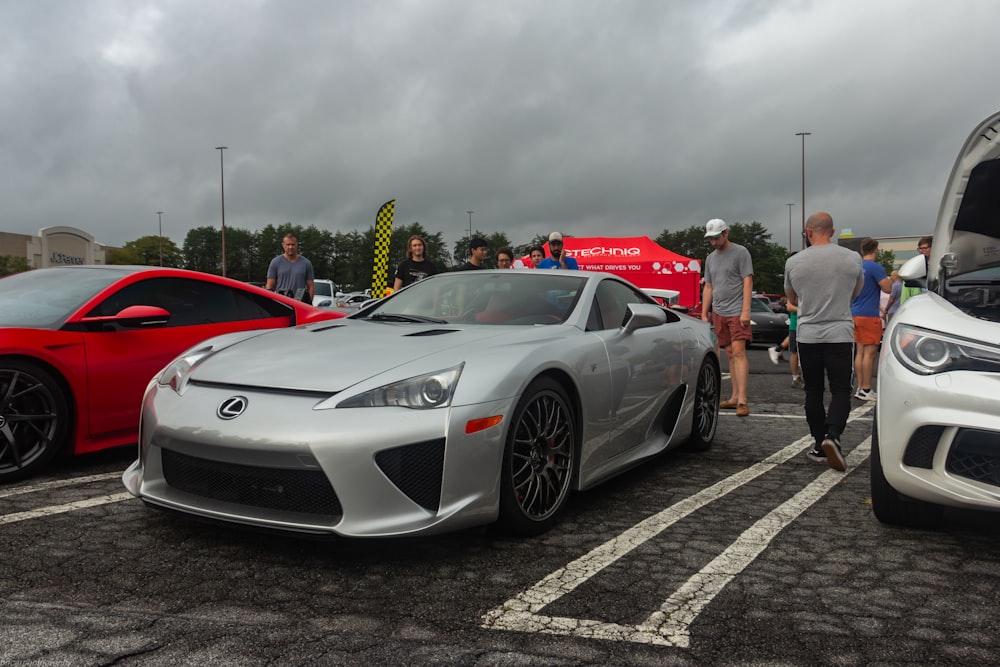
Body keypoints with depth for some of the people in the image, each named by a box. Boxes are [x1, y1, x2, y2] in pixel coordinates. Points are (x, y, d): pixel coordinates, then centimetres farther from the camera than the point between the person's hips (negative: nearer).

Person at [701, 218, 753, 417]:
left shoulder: (740, 252, -1)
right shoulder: (710, 258, 18)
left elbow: (748, 282, -7)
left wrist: (745, 311, -15)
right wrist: (704, 314, 15)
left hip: (736, 312, -6)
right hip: (718, 313, 6)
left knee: (738, 352, -14)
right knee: (729, 354, 7)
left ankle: (742, 400, -17)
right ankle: (735, 397, 10)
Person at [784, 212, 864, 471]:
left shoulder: (794, 262, -3)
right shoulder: (852, 258, -2)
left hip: (807, 335, 1)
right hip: (840, 334, -1)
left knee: (813, 392, 10)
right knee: (841, 391, 4)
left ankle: (819, 446, 13)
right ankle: (832, 435, -18)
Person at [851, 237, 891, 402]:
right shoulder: (875, 267, -12)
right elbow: (888, 288, -16)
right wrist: (887, 279, 5)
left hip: (855, 313, 8)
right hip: (869, 315, -8)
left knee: (860, 351, 10)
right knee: (870, 352, -6)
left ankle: (860, 388, 12)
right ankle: (866, 390, -6)